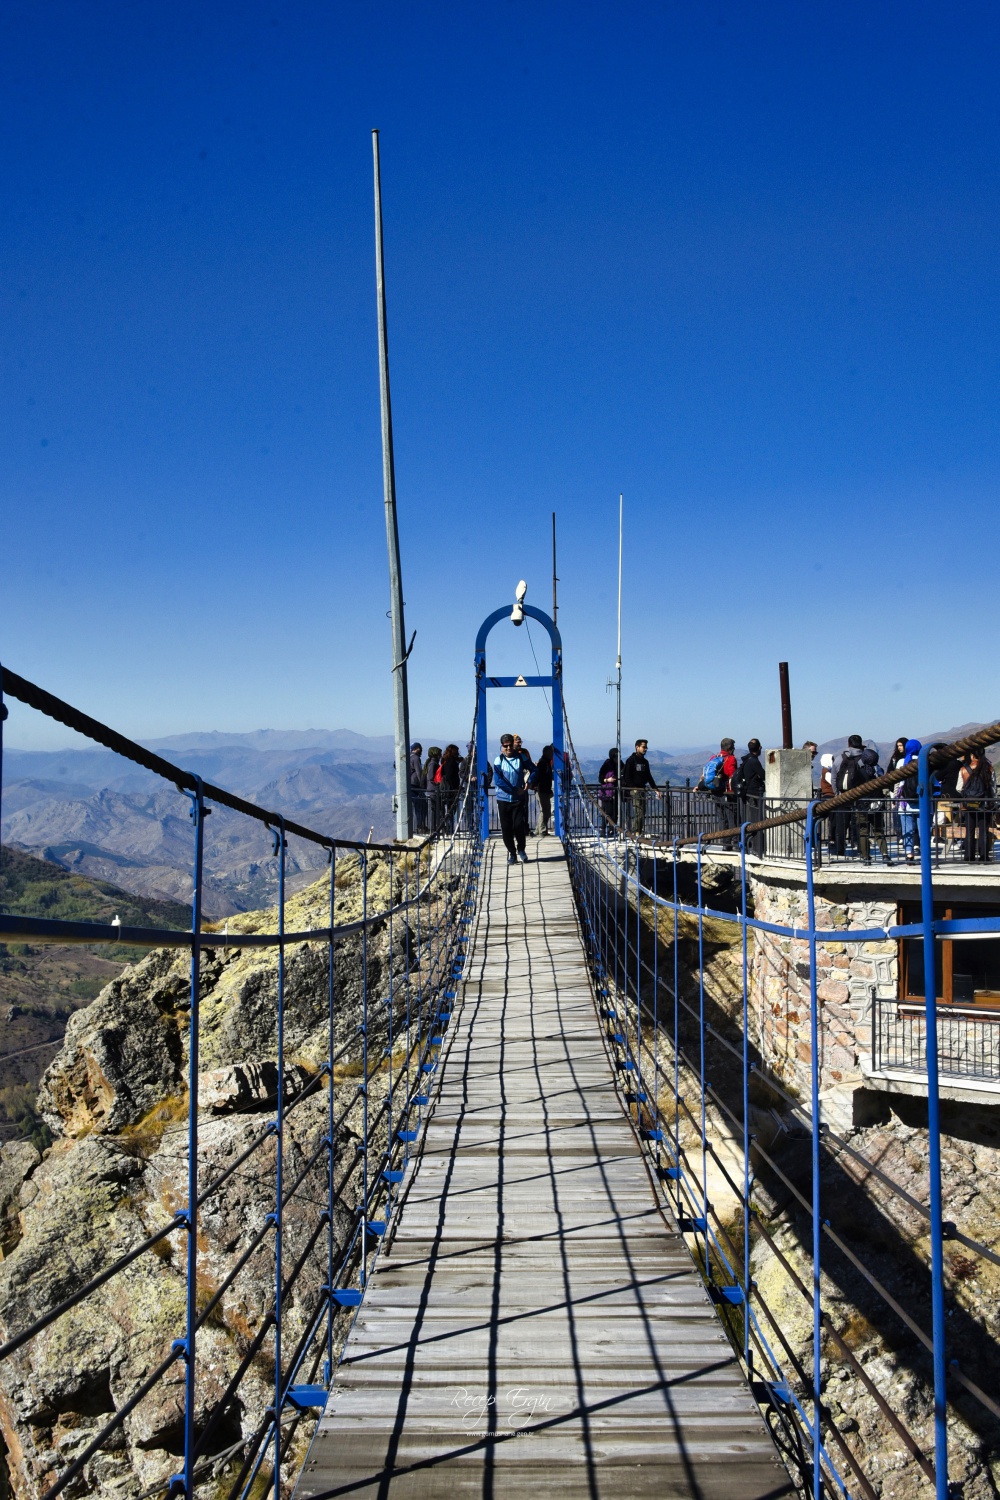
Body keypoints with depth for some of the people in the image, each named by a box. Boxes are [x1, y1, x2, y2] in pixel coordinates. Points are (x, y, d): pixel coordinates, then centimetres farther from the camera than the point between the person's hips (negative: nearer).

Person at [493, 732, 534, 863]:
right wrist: (515, 790, -14)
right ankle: (511, 853, 16)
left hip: (519, 798, 0)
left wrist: (529, 782, -9)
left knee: (519, 825, -7)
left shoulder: (521, 757, 1)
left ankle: (521, 849, 16)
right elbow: (497, 781, -12)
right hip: (503, 798, 0)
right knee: (506, 828, 3)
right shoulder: (498, 761, -4)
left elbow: (533, 770, 9)